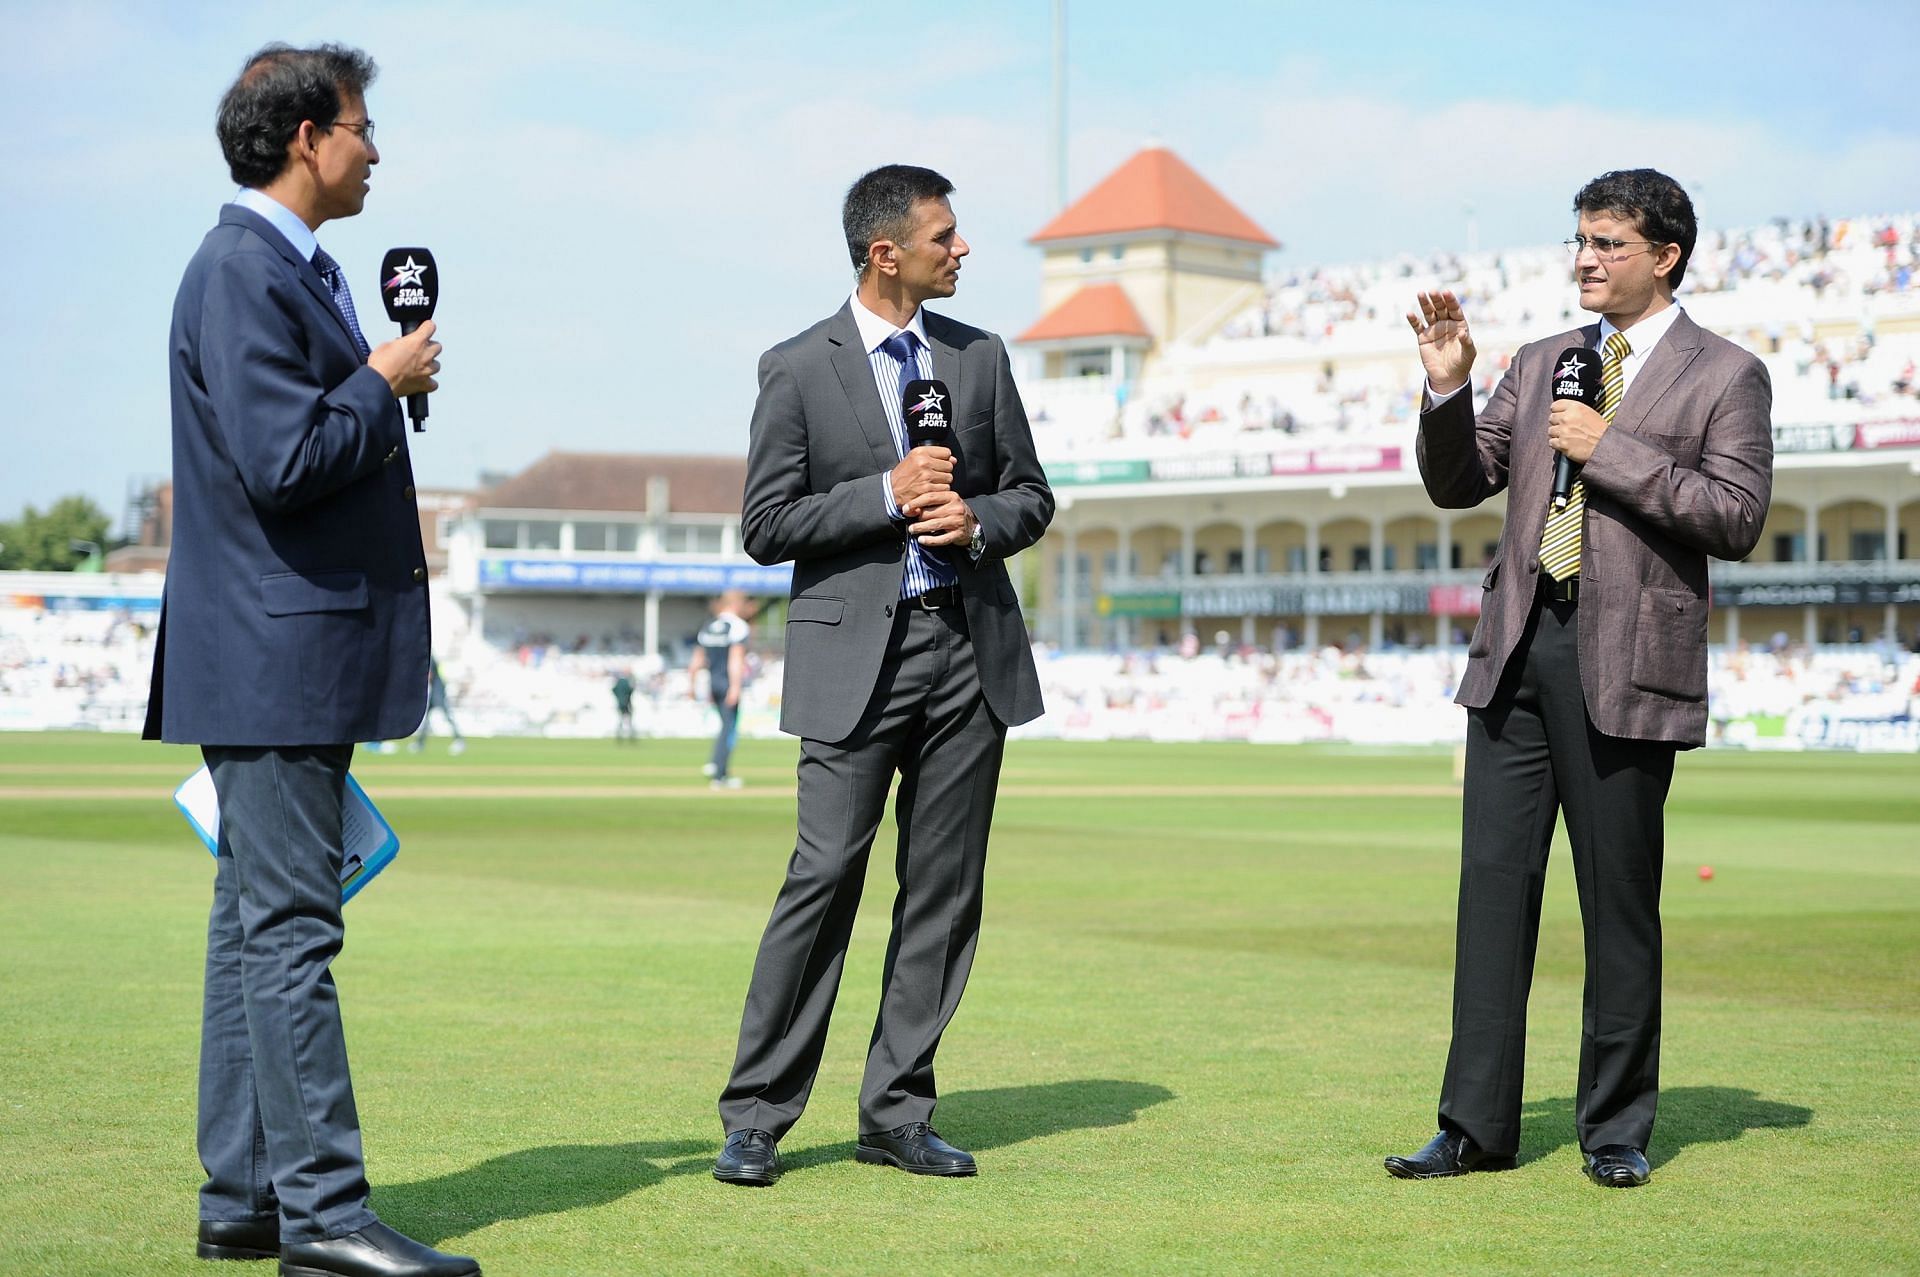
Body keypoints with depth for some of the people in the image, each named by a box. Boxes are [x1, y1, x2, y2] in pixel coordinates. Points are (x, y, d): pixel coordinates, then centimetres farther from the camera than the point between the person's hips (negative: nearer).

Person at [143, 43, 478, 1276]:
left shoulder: (297, 269, 17)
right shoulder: (242, 271, -15)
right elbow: (281, 458, -23)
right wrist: (384, 384, -11)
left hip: (295, 659, 11)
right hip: (272, 656, -11)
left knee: (259, 926, 12)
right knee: (288, 929, -8)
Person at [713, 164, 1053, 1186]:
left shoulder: (980, 357, 11)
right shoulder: (798, 369, -1)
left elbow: (1031, 496, 16)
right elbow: (767, 524, -4)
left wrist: (978, 520, -6)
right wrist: (888, 494, -14)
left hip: (971, 648, 4)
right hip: (857, 656, -4)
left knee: (944, 890, 4)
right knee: (824, 877, -9)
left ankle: (896, 1113, 12)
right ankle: (755, 1117, -2)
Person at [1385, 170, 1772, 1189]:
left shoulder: (1725, 377, 2)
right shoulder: (1540, 366, 17)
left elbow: (1736, 519, -9)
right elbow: (1457, 484, 17)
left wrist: (1612, 451, -12)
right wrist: (1446, 387, 1)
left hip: (1625, 663, -5)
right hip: (1518, 649, 5)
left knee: (1620, 903, 2)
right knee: (1493, 883, 3)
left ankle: (1616, 1130, 13)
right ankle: (1477, 1125, 8)